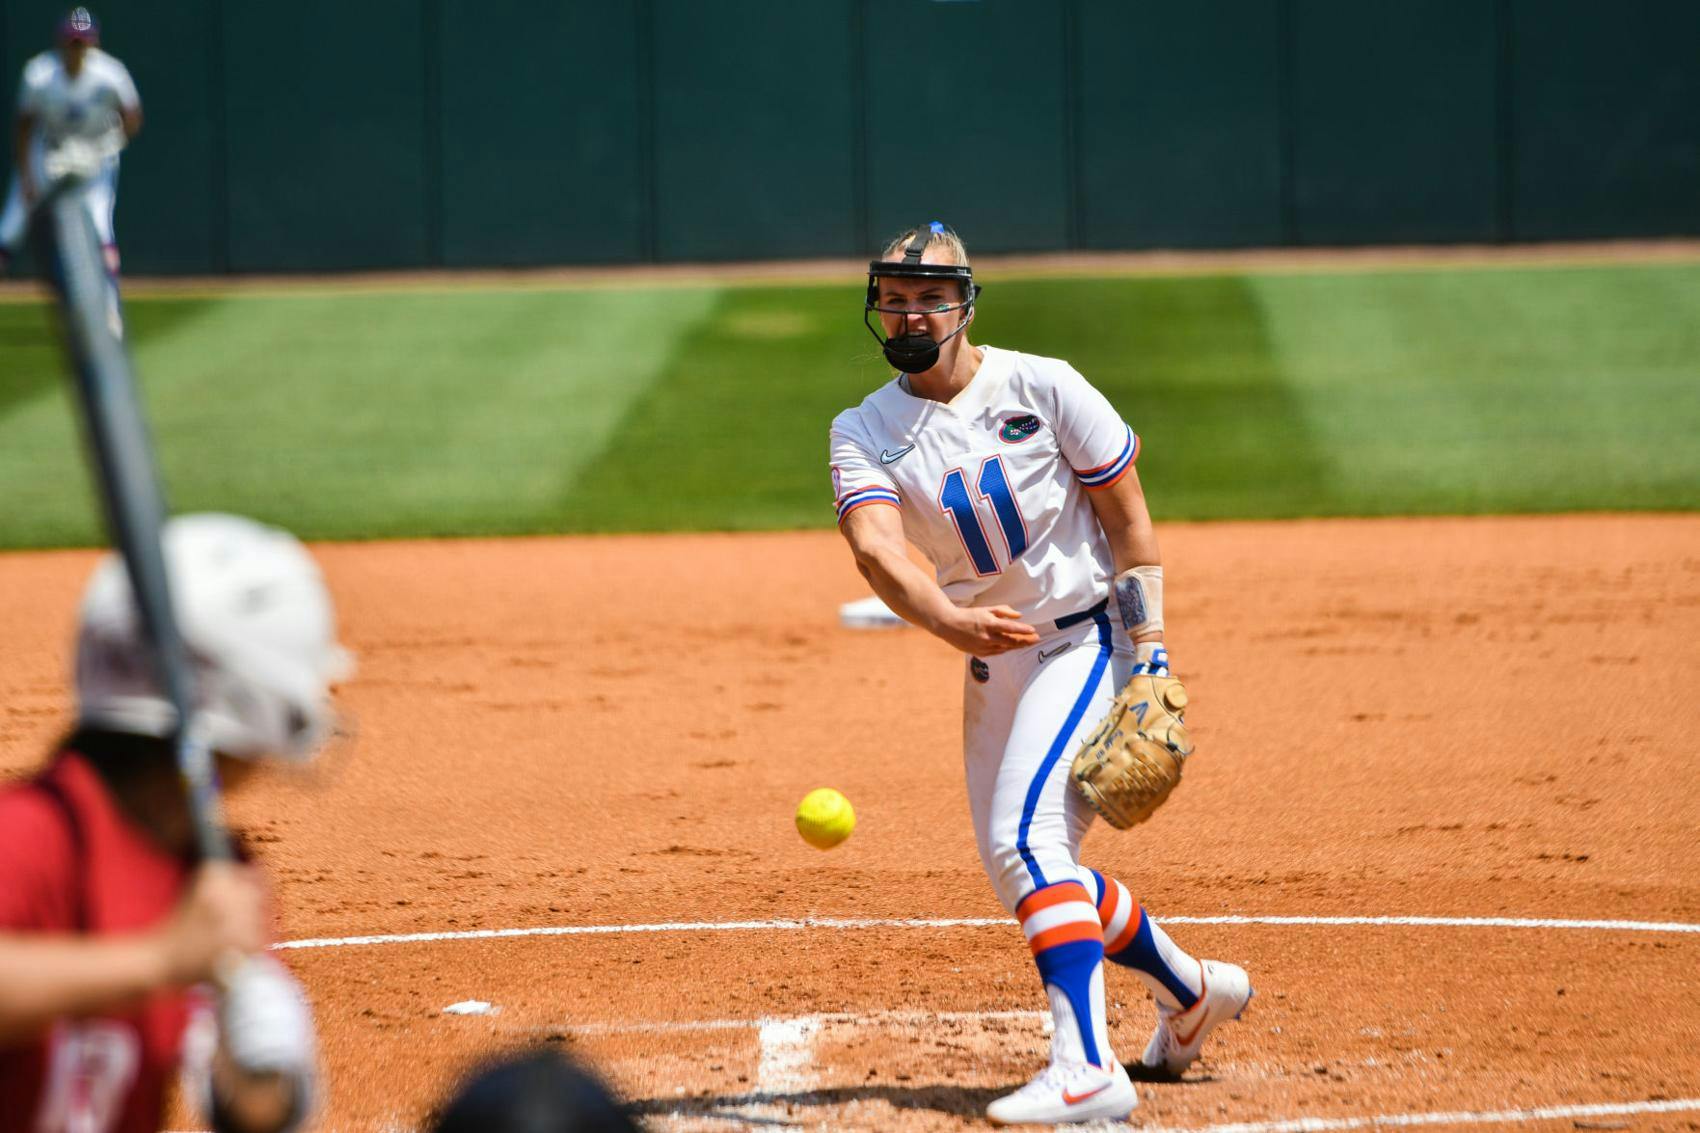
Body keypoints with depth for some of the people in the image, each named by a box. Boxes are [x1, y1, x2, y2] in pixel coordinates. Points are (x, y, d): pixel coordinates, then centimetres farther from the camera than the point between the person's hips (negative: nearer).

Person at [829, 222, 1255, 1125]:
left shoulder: (1041, 388, -9)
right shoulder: (864, 432, -2)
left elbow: (1129, 521, -6)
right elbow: (875, 546, -22)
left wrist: (1151, 659, -14)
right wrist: (946, 620, -42)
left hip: (1087, 637, -6)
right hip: (994, 663, 6)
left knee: (1025, 837, -24)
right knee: (1020, 866, 12)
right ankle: (1192, 991, 34)